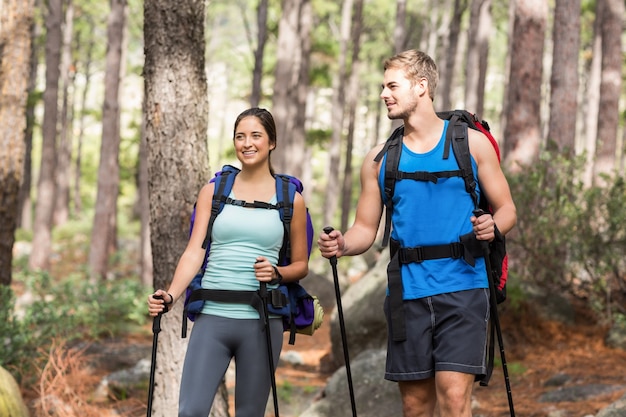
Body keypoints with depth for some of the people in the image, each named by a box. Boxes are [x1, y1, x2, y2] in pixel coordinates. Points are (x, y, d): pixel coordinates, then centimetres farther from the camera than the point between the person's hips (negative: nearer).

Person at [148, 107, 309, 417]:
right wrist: (171, 295, -16)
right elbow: (194, 252, 0)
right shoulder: (213, 191, 9)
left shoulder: (290, 199, 7)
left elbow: (300, 265, 14)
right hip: (212, 317, 0)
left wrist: (277, 274, -8)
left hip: (262, 321, 0)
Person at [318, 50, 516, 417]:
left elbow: (507, 209, 8)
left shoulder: (470, 142, 4)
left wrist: (492, 226, -15)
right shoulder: (379, 159, 11)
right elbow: (366, 229, 12)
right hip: (407, 293, 3)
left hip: (462, 288, -3)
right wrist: (342, 245, -10)